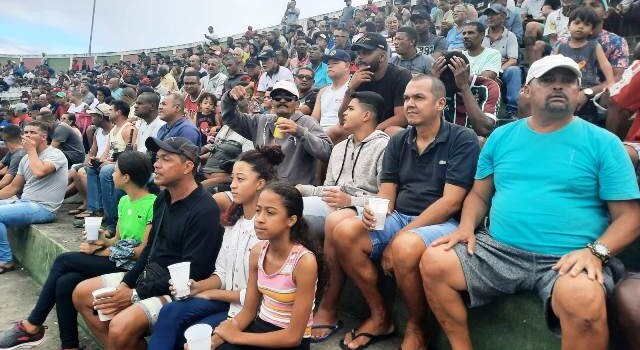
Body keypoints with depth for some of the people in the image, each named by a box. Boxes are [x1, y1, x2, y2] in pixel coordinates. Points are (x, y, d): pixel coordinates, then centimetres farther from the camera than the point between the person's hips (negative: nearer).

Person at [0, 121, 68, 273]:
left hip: (43, 208, -9)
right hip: (25, 203, 9)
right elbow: (13, 187, 21)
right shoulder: (26, 158, 16)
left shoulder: (55, 154, -9)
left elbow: (39, 172, -30)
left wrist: (31, 150, -15)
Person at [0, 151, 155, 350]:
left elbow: (144, 251, -17)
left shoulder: (153, 205, -17)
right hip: (116, 260, 8)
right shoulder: (124, 201, 12)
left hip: (132, 267, -8)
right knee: (65, 282, -14)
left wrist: (100, 252, -11)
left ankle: (32, 326, 3)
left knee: (64, 260, -13)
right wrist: (104, 242, -7)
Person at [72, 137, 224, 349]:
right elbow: (150, 248, 14)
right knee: (81, 293, 9)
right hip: (147, 275, 9)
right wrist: (125, 284, 0)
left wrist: (134, 295, -18)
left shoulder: (204, 211, -22)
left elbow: (191, 274, -23)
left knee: (120, 328, -29)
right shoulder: (163, 198, 6)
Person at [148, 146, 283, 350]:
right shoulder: (234, 218, 5)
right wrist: (199, 287, -10)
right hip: (225, 299, 7)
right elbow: (223, 271, 10)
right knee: (170, 312, -15)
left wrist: (212, 294, -8)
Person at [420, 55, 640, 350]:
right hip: (498, 250, 4)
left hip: (567, 260, -3)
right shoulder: (501, 136, 12)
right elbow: (479, 195, 16)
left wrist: (596, 252, -16)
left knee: (583, 299, -36)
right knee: (433, 262, -16)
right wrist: (466, 227, -3)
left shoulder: (603, 142, 3)